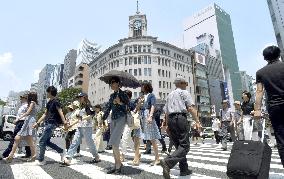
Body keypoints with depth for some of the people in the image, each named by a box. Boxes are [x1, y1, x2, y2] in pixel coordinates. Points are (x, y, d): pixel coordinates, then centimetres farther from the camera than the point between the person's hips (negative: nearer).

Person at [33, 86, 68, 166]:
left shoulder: (56, 102, -11)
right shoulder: (49, 102, 16)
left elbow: (60, 112, -21)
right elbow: (45, 114, 22)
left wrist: (65, 123, -30)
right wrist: (37, 123, 21)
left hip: (52, 124, -9)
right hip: (47, 123, 9)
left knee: (42, 141, -4)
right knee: (47, 141, 11)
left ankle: (40, 160, 9)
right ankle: (61, 151, 21)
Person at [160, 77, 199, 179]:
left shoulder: (170, 95, 24)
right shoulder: (184, 92, 6)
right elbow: (191, 108, -8)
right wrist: (197, 121, -6)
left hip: (170, 119, 7)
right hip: (180, 118, -7)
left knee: (179, 146, 14)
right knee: (184, 146, -8)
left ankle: (184, 170, 18)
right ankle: (168, 162, -27)